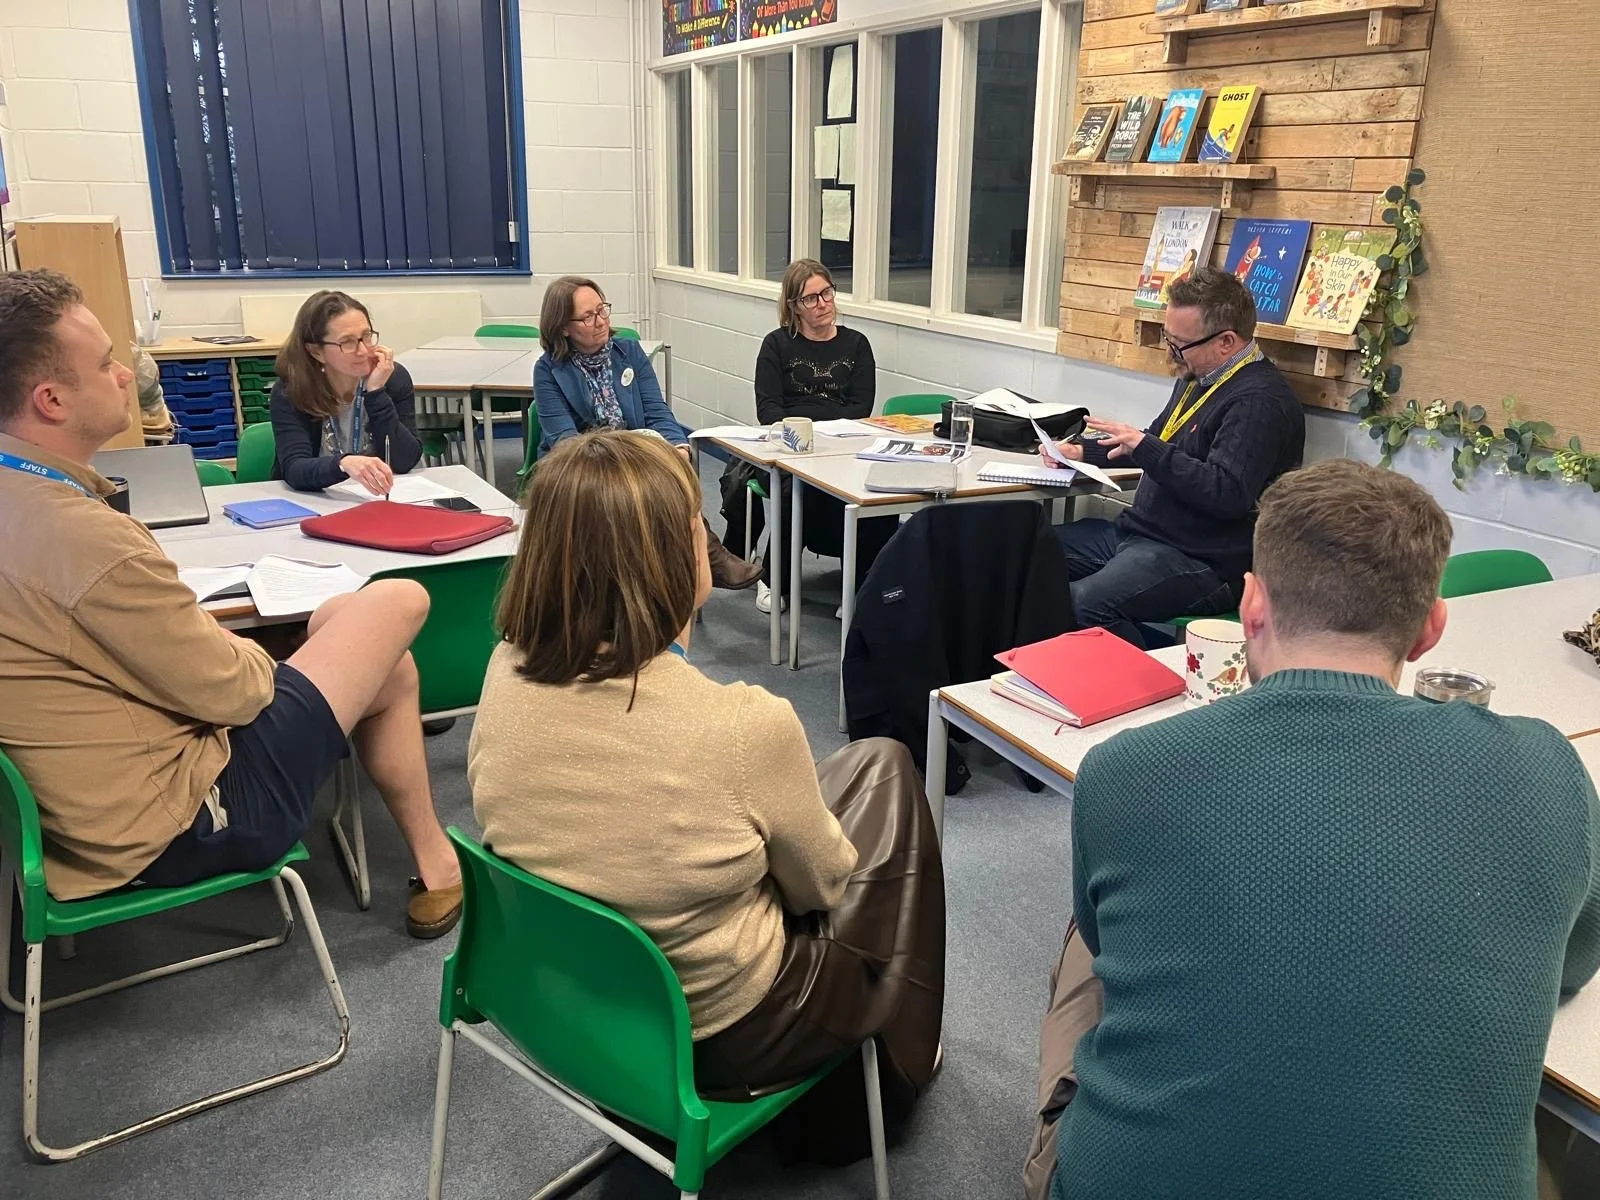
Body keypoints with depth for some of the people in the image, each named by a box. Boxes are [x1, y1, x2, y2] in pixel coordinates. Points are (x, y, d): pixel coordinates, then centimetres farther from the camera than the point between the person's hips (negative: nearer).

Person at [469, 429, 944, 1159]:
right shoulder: (744, 726, -34)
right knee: (883, 770, 16)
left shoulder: (506, 675, -16)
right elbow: (819, 886, -12)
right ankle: (884, 1074, 37)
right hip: (707, 1037, -5)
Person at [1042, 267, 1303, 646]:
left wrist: (1144, 446, -23)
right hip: (1138, 531, 11)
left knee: (1085, 604, -33)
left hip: (1203, 563, -10)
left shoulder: (1260, 400, -16)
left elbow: (1228, 494, -27)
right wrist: (1082, 452, 18)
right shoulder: (1199, 378, 16)